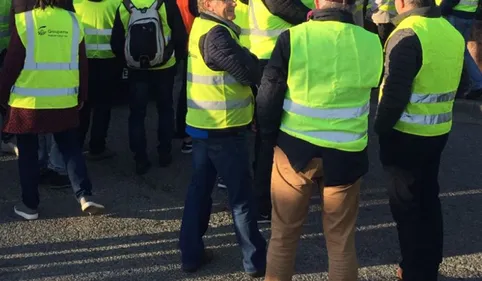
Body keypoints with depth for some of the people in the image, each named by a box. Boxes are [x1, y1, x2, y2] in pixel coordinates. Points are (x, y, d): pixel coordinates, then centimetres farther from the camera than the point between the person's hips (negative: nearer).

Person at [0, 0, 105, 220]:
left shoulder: (24, 21, -9)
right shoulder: (73, 21, 2)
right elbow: (82, 64, 7)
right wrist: (81, 96, 18)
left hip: (28, 101, -3)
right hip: (64, 101, 3)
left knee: (28, 153, 10)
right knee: (70, 148, 13)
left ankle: (29, 205, 17)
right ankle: (84, 196, 2)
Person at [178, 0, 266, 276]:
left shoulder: (201, 27, 11)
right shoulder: (216, 34, -20)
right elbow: (249, 72, -20)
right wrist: (255, 64, 0)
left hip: (202, 125, 9)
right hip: (224, 128, -9)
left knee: (200, 188, 14)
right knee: (241, 194, 2)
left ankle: (192, 253, 23)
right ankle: (256, 260, 14)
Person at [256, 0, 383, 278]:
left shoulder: (292, 38, -13)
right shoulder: (371, 43, -7)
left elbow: (268, 97, -7)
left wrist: (270, 138, 8)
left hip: (295, 149, -1)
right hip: (346, 154, 1)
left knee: (284, 234, 17)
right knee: (342, 240, 16)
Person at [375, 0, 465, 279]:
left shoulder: (407, 35, -19)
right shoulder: (452, 32, 6)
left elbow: (395, 92, -21)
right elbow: (451, 83, 14)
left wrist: (381, 129, -10)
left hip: (407, 134, -8)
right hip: (439, 131, 8)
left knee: (405, 202, 5)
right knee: (428, 198, 17)